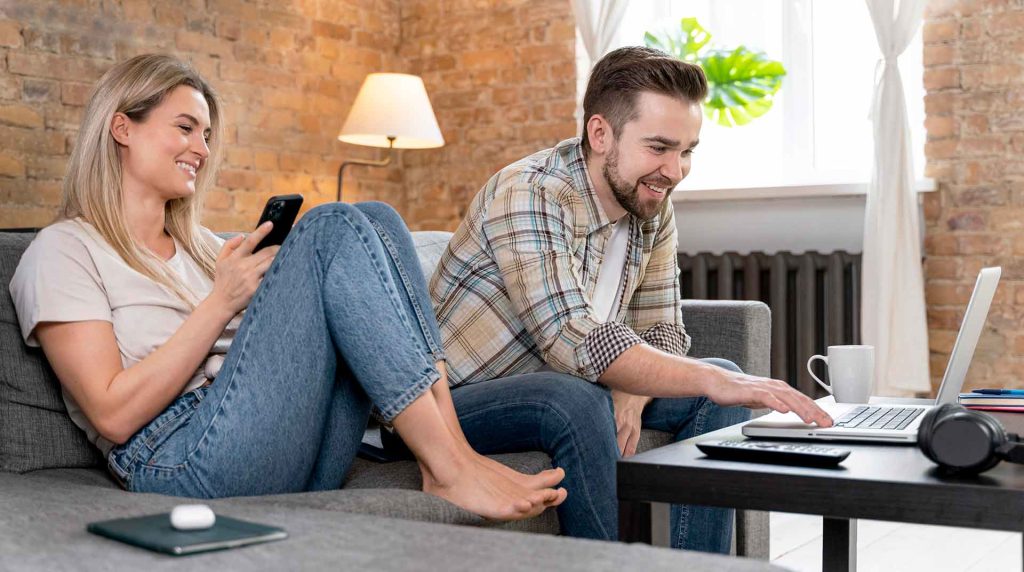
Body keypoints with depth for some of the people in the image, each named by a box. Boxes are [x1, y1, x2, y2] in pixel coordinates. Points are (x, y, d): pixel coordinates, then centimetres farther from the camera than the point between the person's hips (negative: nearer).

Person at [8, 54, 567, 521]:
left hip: (308, 458, 7)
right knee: (331, 227, -18)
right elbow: (113, 413, -8)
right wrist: (222, 300, -7)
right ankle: (451, 471, -25)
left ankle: (451, 451, -22)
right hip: (186, 462, -7)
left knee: (375, 219, -8)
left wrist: (279, 281, 4)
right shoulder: (64, 251, 5)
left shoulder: (201, 245, 28)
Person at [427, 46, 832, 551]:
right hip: (460, 400, -7)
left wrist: (630, 395, -21)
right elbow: (573, 339, -36)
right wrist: (712, 381, -41)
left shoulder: (654, 209, 0)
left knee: (725, 383, -3)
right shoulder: (528, 194, -25)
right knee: (577, 401, -37)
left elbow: (663, 331, 2)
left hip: (565, 387, 8)